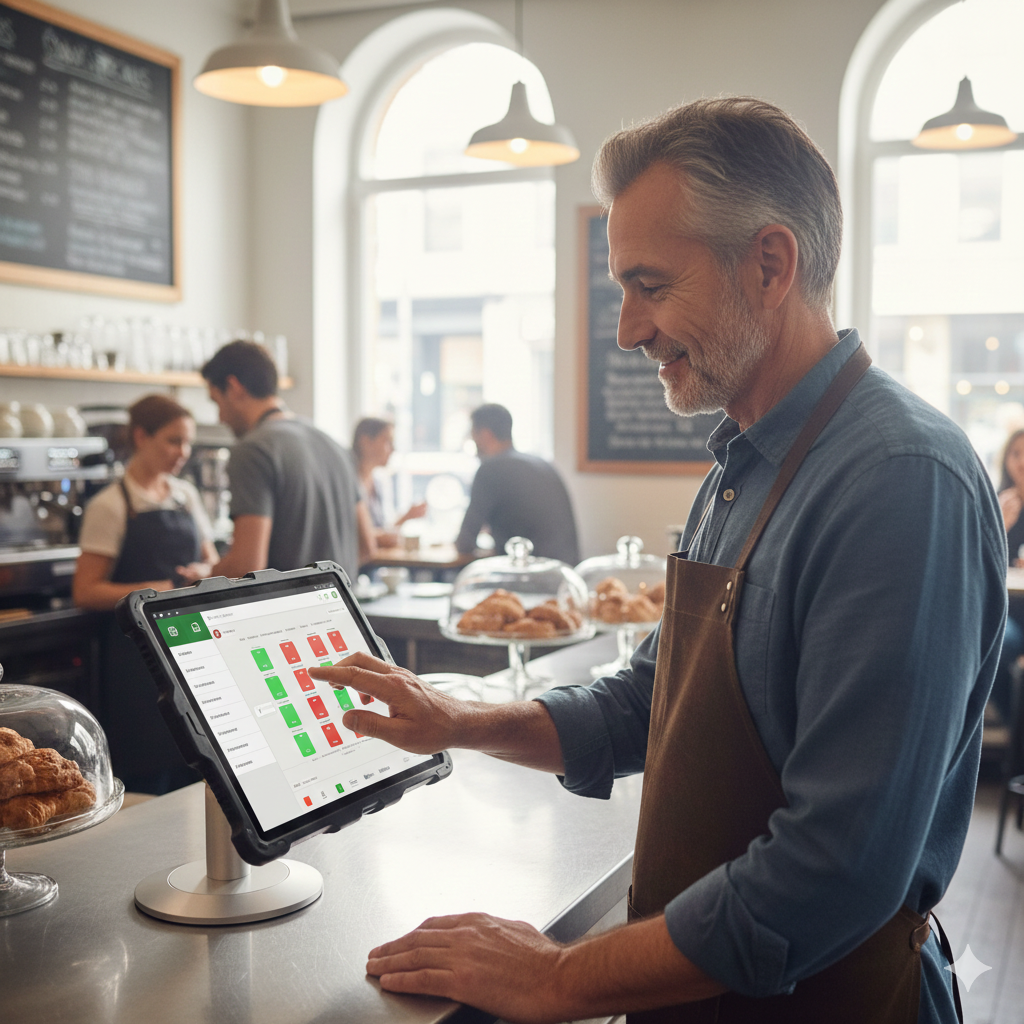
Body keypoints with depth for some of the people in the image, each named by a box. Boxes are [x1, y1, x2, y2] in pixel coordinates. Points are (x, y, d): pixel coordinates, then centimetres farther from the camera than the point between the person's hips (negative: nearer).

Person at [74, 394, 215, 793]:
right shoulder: (110, 506, -6)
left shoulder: (187, 495, 11)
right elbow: (86, 592, -9)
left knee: (194, 775, 6)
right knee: (148, 779, -2)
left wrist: (204, 572, -3)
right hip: (140, 652, -5)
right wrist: (156, 589, -20)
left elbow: (210, 559, 21)